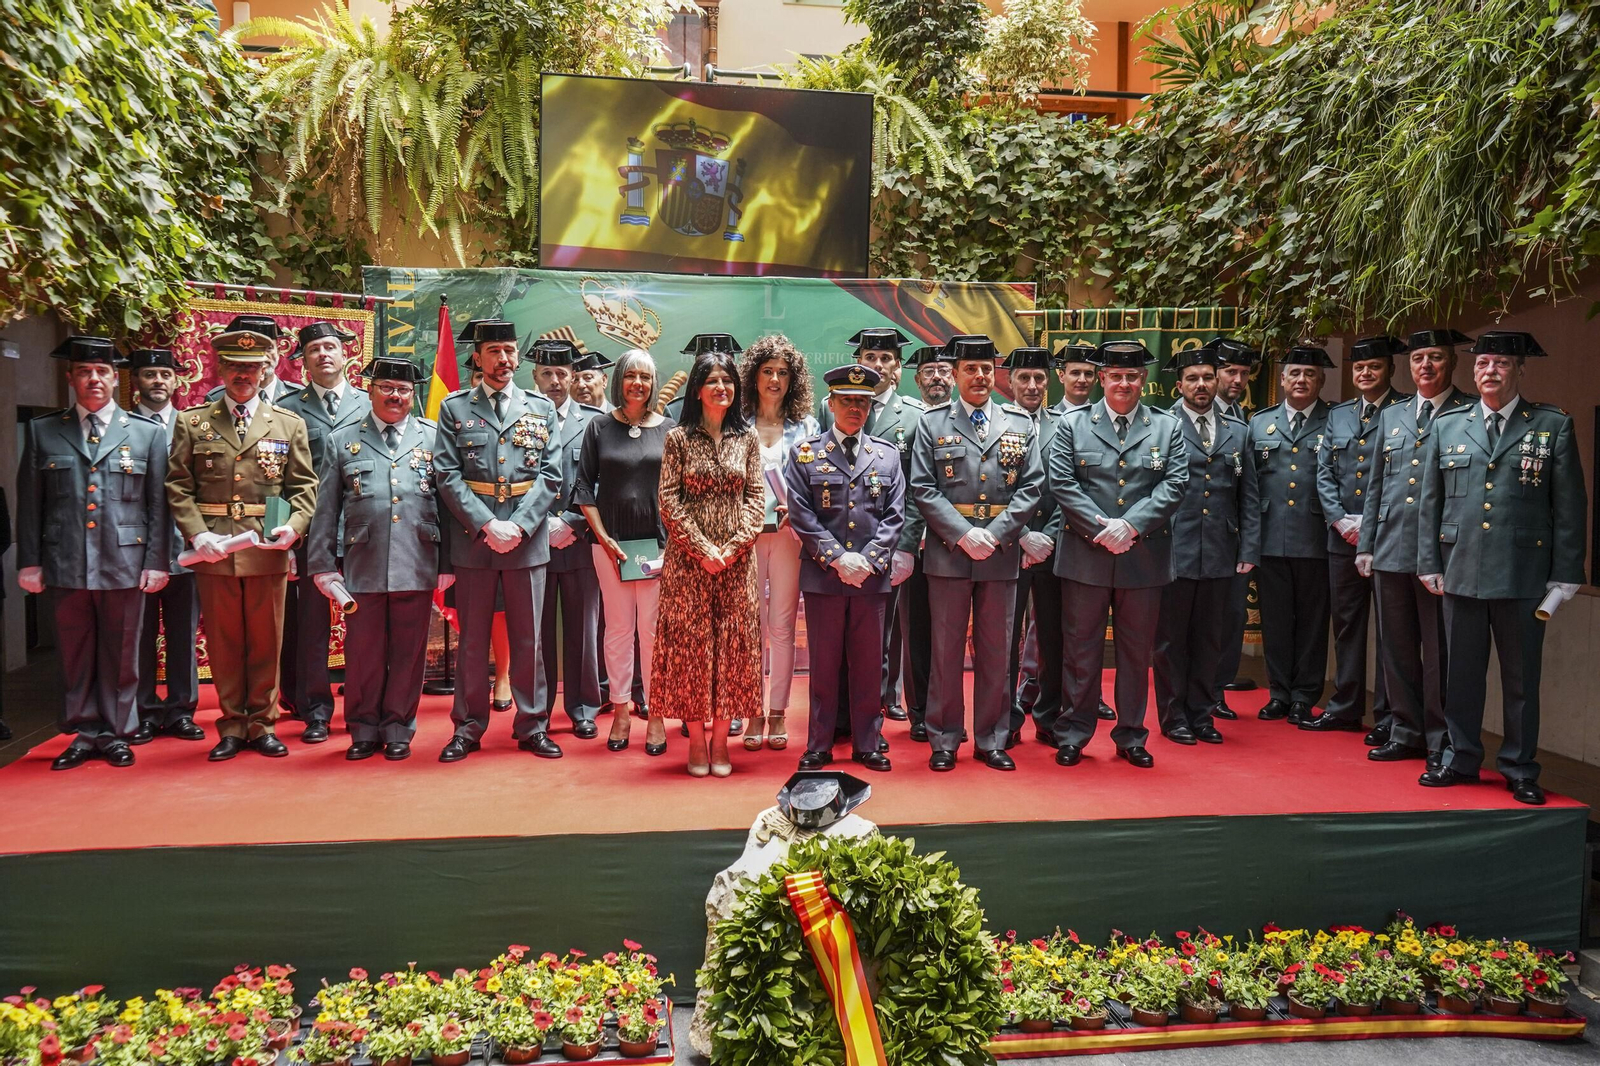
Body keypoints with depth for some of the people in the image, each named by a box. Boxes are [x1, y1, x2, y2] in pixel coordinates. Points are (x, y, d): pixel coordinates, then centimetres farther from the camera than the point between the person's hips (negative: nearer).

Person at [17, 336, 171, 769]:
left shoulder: (148, 433, 5)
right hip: (65, 566, 1)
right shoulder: (42, 431, 8)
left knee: (120, 657, 7)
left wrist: (156, 563, -3)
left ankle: (117, 734, 19)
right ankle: (85, 734, 20)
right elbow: (29, 503, 8)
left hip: (125, 564, -1)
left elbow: (158, 504, 3)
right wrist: (29, 561, 2)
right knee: (76, 657, 9)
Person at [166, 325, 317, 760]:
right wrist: (198, 535, -10)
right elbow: (178, 487, 3)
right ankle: (232, 725, 19)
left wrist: (293, 526, -11)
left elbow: (304, 486, 6)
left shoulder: (289, 425, 9)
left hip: (268, 551, 0)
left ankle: (262, 724, 18)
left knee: (266, 642, 6)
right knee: (223, 643, 7)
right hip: (213, 551, 0)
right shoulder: (193, 423, 7)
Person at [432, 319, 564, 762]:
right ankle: (468, 727, 18)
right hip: (472, 540, -1)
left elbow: (550, 476, 3)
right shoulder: (454, 408, 6)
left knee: (528, 639, 7)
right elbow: (446, 476, -2)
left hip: (528, 540, 1)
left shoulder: (542, 409, 9)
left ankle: (532, 725, 17)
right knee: (473, 640, 7)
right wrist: (487, 525, -12)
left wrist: (519, 526, -10)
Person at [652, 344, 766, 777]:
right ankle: (696, 740, 11)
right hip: (689, 559, -2)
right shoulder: (678, 438, 1)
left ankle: (721, 740, 13)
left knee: (733, 643, 3)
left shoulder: (747, 440, 7)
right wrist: (702, 549, -12)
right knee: (690, 641, 1)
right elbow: (669, 499, -4)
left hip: (736, 560, 2)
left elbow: (756, 497, 3)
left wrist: (733, 547, -10)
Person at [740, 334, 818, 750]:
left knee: (782, 625, 2)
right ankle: (754, 714, 12)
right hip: (746, 534, 0)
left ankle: (778, 713, 11)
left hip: (789, 534, 0)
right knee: (752, 625, 3)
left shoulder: (805, 427, 8)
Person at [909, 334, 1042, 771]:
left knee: (996, 651, 9)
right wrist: (964, 534, -12)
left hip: (1002, 554, 2)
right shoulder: (932, 423, 5)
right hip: (948, 552, -2)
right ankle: (944, 740, 14)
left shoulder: (1021, 424, 10)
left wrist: (994, 534, -9)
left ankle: (991, 740, 19)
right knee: (946, 650, 4)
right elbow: (923, 489, -2)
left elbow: (1031, 486, 4)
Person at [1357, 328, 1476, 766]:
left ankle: (1441, 741, 12)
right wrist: (1366, 544, 12)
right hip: (1391, 550, 5)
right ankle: (1406, 731, 22)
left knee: (1439, 653, 1)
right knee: (1396, 649, 10)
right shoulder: (1391, 416, 16)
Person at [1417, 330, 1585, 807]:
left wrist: (1564, 576, -3)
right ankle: (1462, 758, 22)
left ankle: (1520, 769, 19)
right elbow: (1431, 501, 10)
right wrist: (1430, 564, 4)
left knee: (1521, 677, 7)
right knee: (1461, 672, 9)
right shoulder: (1447, 426, 9)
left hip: (1523, 575, -2)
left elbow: (1570, 506, 1)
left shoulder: (1553, 426, 3)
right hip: (1461, 571, 2)